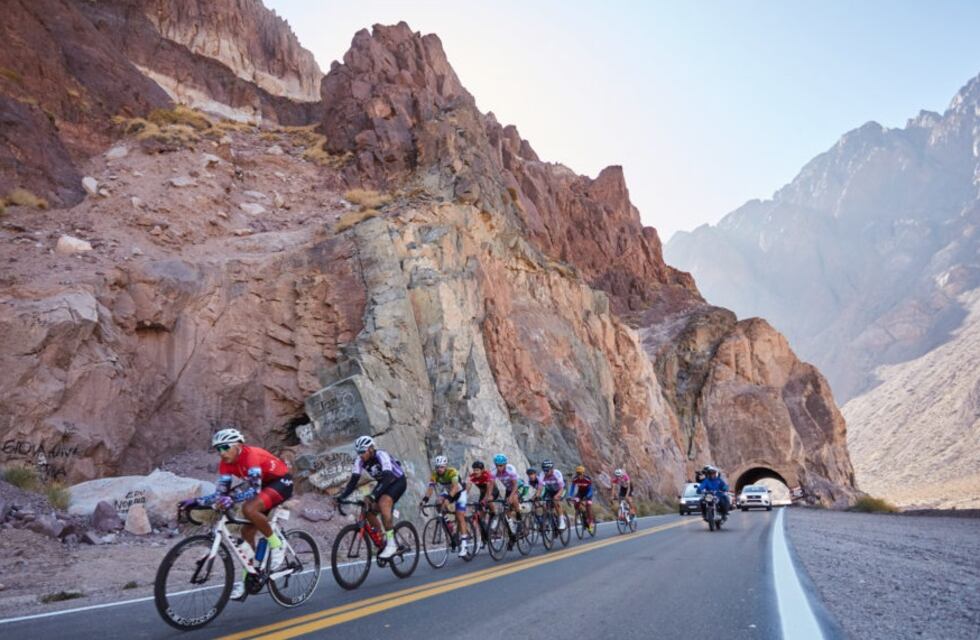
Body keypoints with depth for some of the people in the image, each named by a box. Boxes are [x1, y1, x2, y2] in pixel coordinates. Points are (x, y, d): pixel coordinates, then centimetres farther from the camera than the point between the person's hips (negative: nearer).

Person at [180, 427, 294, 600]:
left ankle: (276, 545, -11)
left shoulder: (250, 455, -28)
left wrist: (232, 499, -49)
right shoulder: (226, 464, -6)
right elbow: (221, 493, -7)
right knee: (247, 531, 2)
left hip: (282, 482, -8)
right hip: (265, 485, 8)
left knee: (249, 509, -31)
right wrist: (196, 501, -18)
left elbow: (254, 488, -37)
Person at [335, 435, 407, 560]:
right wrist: (341, 497, -31)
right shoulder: (360, 460, -14)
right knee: (368, 510, -9)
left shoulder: (381, 456, -32)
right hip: (383, 483, 7)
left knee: (383, 503, -32)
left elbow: (387, 478, -44)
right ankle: (382, 541, 10)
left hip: (398, 481, -7)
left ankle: (391, 543, -25)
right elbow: (353, 480, -17)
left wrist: (372, 496, -55)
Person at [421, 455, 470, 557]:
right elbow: (430, 487, -33)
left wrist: (448, 498, -63)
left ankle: (463, 544, -11)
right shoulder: (434, 474, -22)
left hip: (459, 492, -5)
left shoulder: (452, 472, -34)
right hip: (446, 493, 5)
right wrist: (425, 499, -50)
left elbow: (455, 487, -47)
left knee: (460, 517, -15)